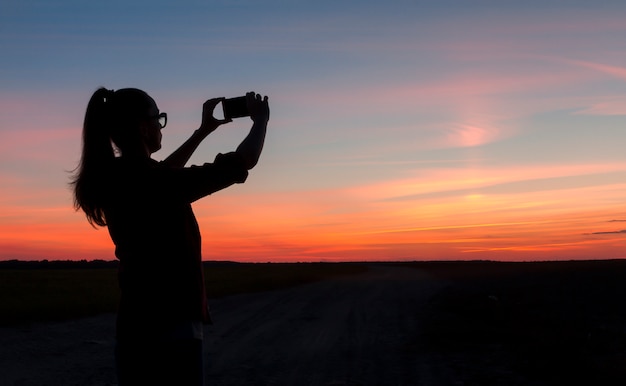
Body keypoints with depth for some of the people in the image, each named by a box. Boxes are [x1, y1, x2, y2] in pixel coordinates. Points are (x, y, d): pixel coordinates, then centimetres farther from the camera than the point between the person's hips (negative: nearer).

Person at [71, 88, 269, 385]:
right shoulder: (154, 183, -20)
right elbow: (242, 162, -15)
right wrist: (260, 121, 3)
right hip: (169, 327, -8)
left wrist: (203, 131, 28)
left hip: (135, 325, 9)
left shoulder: (113, 181, 4)